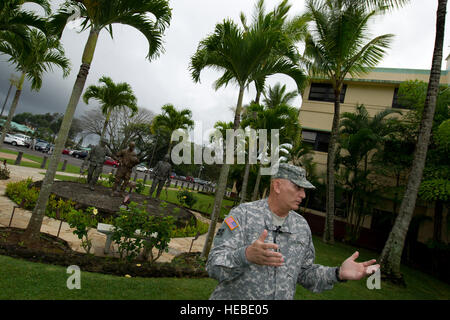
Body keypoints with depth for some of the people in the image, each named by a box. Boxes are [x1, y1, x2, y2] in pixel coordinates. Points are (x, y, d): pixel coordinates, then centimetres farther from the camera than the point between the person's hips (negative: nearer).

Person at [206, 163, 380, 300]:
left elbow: (304, 272, 12)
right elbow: (214, 265, -20)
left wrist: (338, 273, -4)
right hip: (234, 296, -4)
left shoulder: (302, 226, 4)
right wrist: (246, 255, -39)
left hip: (283, 296, 5)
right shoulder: (242, 214, -14)